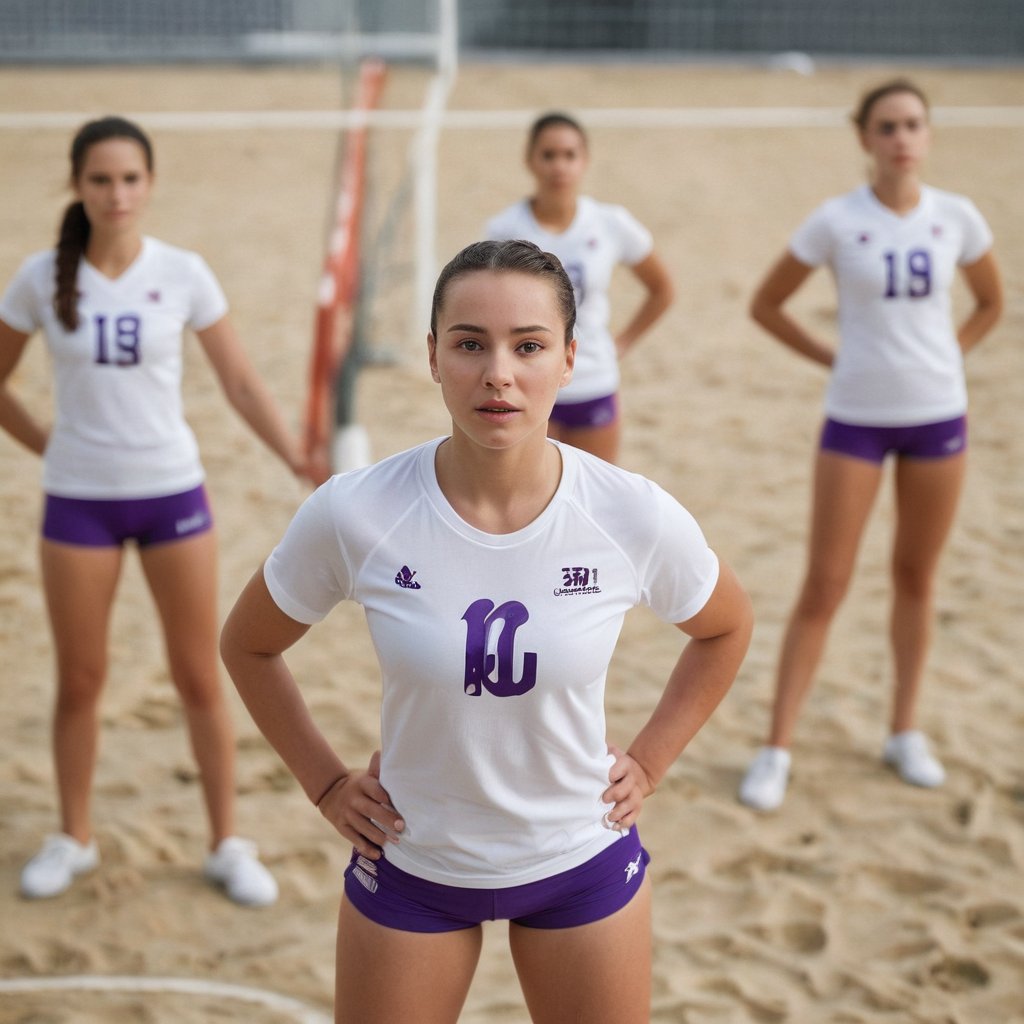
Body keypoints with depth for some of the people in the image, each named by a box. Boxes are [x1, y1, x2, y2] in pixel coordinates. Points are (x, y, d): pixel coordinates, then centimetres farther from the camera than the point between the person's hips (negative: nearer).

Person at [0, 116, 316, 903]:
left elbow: (240, 381, -1)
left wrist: (299, 456, -10)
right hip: (79, 500, 0)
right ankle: (74, 839, 27)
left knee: (200, 678, 5)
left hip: (172, 492, 0)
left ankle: (228, 844, 17)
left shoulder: (183, 275, -5)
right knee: (80, 681, 10)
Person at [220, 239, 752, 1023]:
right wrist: (325, 782, -2)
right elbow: (248, 645, 0)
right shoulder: (354, 515, -20)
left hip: (583, 862, 1)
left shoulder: (637, 518, -18)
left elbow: (725, 628, 5)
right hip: (409, 863, 0)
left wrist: (648, 763, 1)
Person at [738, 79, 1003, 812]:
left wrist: (947, 360, 5)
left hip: (938, 415, 3)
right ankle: (777, 750, 4)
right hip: (857, 420, -2)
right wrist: (833, 359, -3)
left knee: (917, 577, 12)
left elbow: (991, 302, 15)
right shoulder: (837, 223, -8)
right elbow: (766, 305, 1)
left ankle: (905, 731, 27)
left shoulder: (957, 219, -1)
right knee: (825, 584, -3)